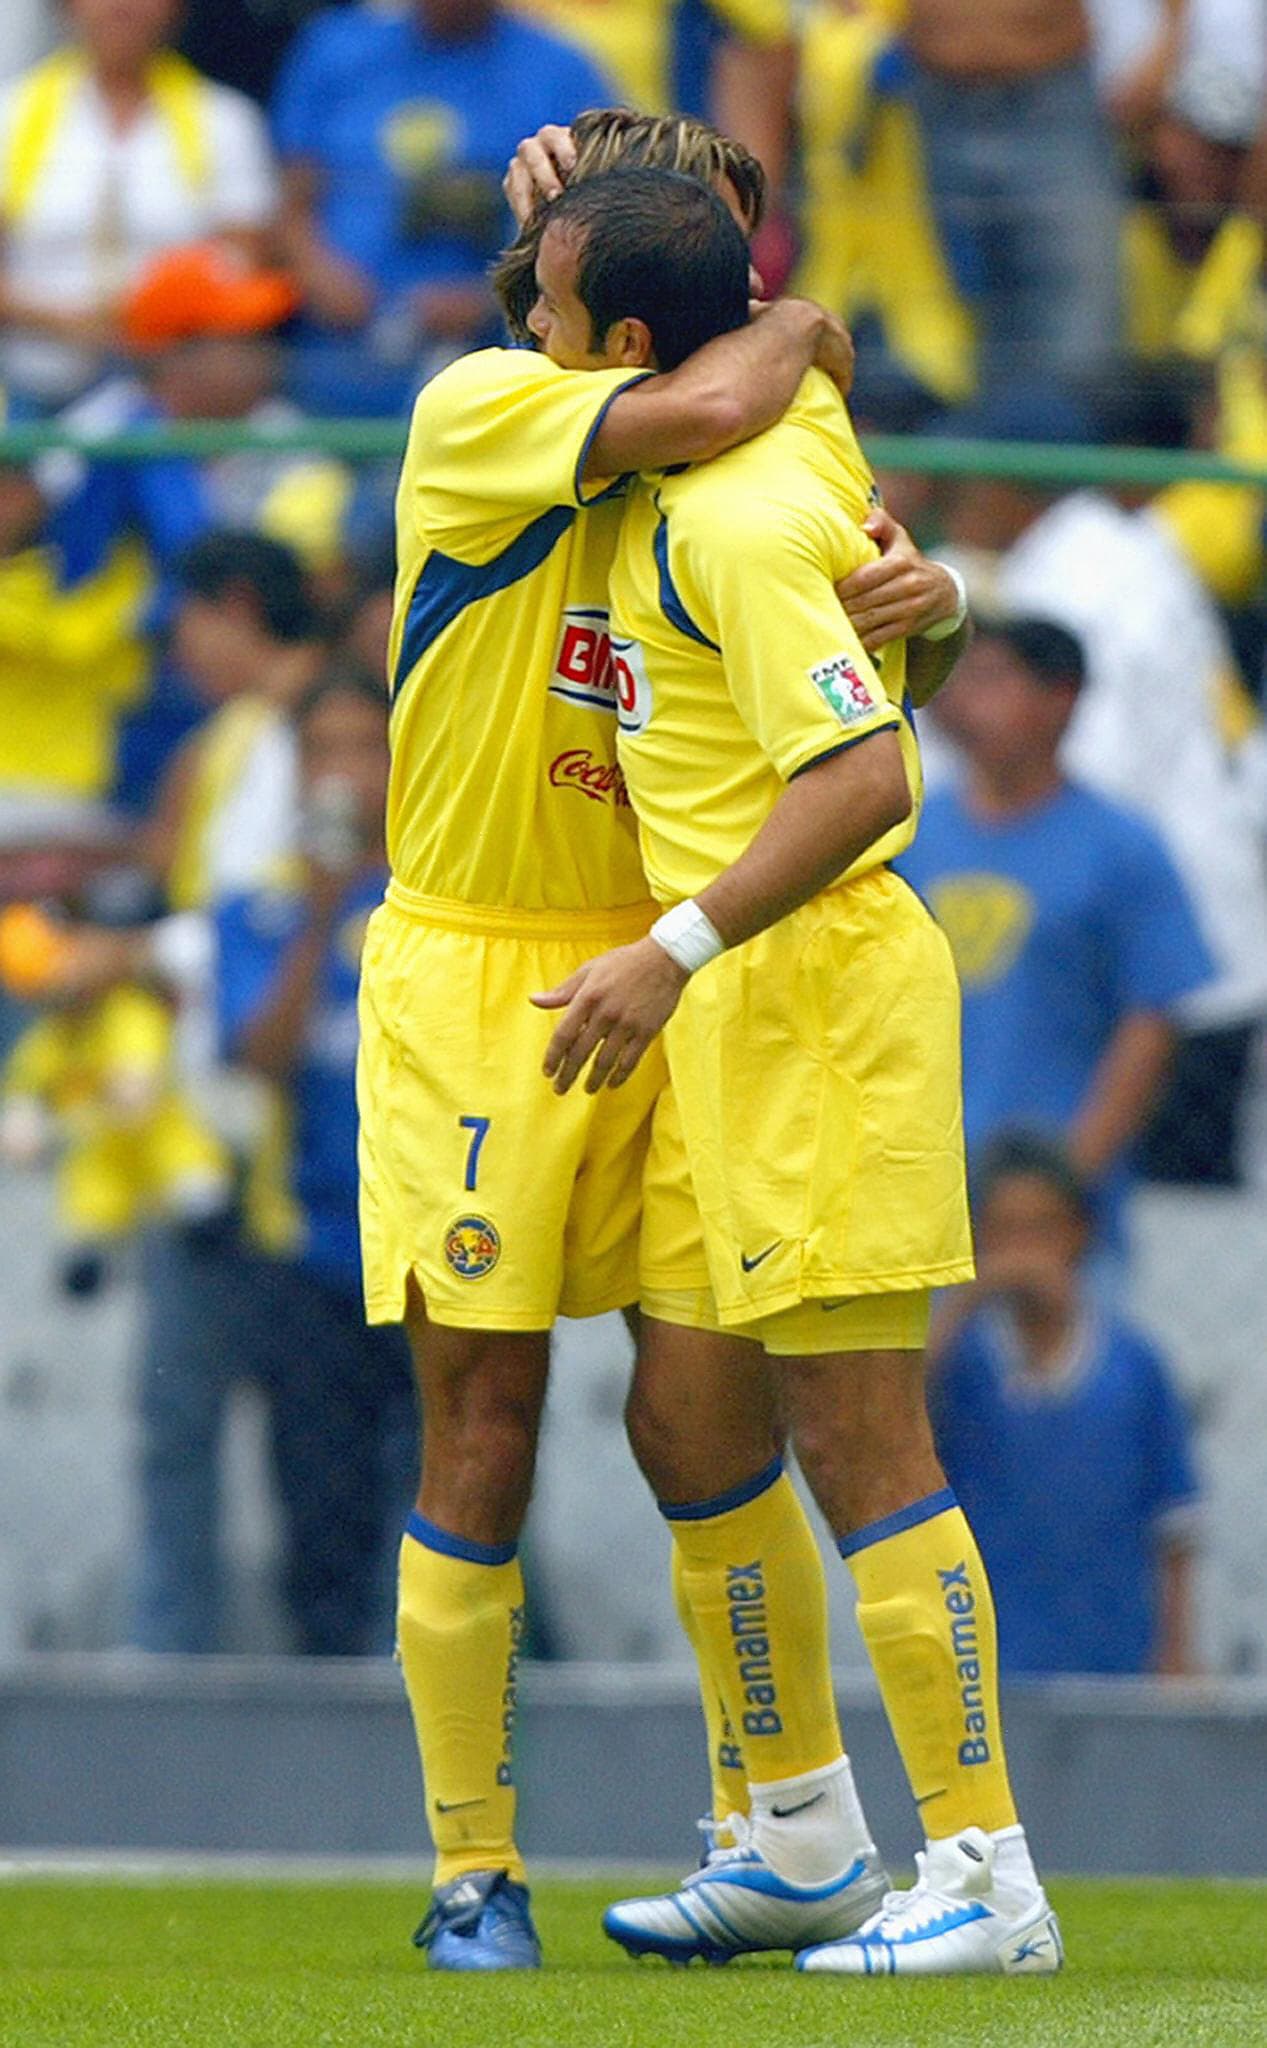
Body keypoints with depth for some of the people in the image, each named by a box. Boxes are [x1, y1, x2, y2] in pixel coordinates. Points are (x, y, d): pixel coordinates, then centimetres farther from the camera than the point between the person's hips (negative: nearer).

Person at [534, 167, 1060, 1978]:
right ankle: (803, 1841, 23)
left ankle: (988, 1877, -7)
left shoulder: (738, 523, -19)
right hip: (734, 1016, 10)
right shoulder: (795, 414, 9)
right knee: (687, 1418, 13)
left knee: (857, 1444, -9)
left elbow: (867, 777, -26)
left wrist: (673, 955, -25)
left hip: (817, 997, -10)